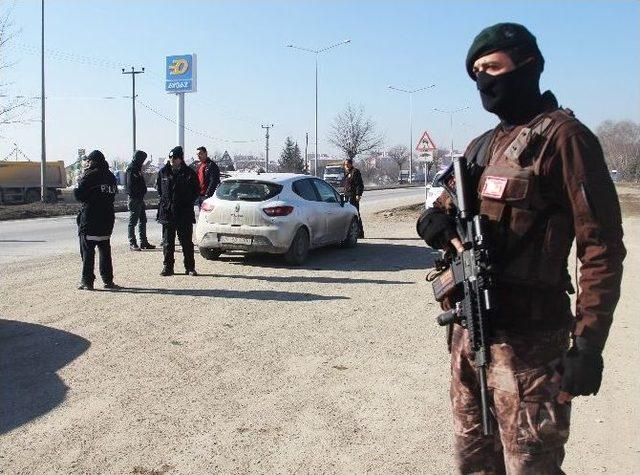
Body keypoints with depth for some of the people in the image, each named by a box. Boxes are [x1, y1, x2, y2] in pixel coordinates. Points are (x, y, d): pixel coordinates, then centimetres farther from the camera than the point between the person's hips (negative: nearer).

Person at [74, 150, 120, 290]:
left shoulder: (90, 175, -11)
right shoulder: (111, 176, 10)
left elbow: (79, 194, -14)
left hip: (90, 219, -6)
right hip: (107, 219, 6)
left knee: (87, 251, 1)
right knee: (105, 250, 14)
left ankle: (87, 281, 2)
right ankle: (108, 280, 15)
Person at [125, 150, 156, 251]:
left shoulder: (137, 168, 16)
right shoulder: (131, 169, -14)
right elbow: (131, 185, -20)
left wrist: (142, 195, 12)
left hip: (140, 199, 10)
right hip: (134, 199, -10)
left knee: (143, 221, 13)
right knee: (133, 222, -3)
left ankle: (144, 242, 20)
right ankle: (132, 243, 2)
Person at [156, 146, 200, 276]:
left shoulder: (189, 173, -1)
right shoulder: (163, 172, 7)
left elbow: (195, 192, 4)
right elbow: (159, 187, 19)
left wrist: (187, 203, -3)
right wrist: (164, 201, 9)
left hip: (185, 213, -2)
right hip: (167, 212, 2)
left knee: (187, 242, 3)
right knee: (167, 242, 6)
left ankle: (190, 268, 10)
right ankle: (168, 267, 14)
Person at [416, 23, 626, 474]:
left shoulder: (562, 136, -9)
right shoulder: (481, 146, 14)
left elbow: (602, 246, -14)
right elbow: (439, 213, 21)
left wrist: (588, 342, -19)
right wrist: (440, 222, -4)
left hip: (525, 338, -8)